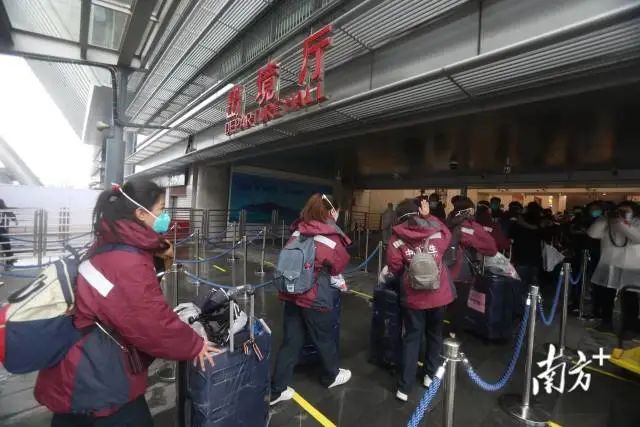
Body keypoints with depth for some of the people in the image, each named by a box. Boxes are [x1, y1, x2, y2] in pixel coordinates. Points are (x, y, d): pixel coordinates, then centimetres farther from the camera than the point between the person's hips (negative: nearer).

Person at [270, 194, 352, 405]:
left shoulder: (298, 231, 0)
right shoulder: (331, 237, -14)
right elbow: (340, 266, 0)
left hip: (292, 293, 5)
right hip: (315, 297, -5)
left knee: (291, 341, 16)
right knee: (324, 338, 20)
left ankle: (277, 390, 27)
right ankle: (331, 376, 44)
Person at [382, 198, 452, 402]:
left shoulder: (397, 239, -10)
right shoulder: (437, 231, -4)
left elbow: (394, 268, -8)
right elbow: (447, 236, 20)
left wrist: (386, 277, 13)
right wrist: (428, 216, 19)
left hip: (413, 295, -2)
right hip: (438, 294, 2)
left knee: (412, 337, 12)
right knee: (434, 333, 24)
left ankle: (404, 387, 16)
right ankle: (431, 374, 41)